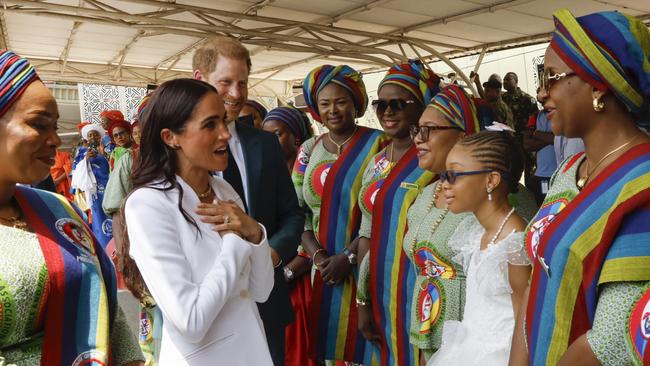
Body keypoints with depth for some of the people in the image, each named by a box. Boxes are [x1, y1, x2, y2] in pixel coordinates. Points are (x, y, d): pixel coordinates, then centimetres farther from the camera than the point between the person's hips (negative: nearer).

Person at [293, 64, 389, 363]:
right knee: (328, 341, 10)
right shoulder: (309, 149, 9)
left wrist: (349, 256, -14)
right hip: (323, 268, 4)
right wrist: (317, 255, -8)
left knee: (359, 342, 4)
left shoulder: (378, 144, -4)